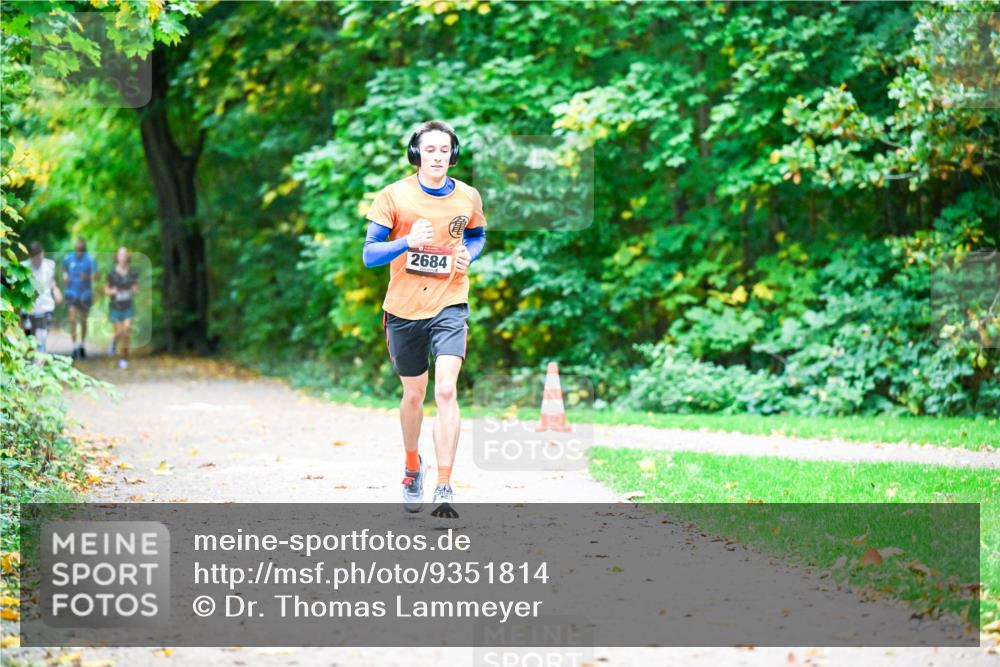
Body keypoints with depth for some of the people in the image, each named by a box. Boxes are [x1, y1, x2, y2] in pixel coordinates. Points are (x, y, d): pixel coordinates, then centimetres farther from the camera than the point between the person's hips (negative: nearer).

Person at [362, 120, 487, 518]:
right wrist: (408, 242, -24)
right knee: (414, 395, 13)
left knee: (446, 390, -18)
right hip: (404, 309, 0)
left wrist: (468, 255, -1)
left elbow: (478, 235, 21)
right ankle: (413, 467, 41)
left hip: (449, 308, 0)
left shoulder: (468, 197, 1)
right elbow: (369, 254, -7)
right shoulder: (394, 196, -5)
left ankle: (444, 489, -15)